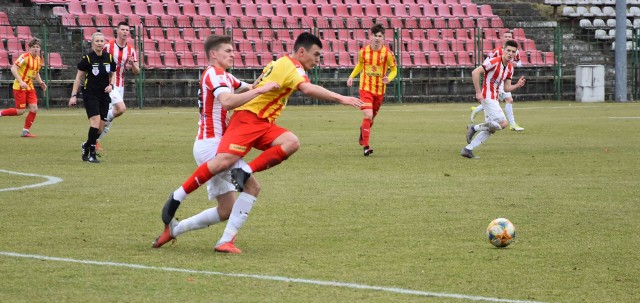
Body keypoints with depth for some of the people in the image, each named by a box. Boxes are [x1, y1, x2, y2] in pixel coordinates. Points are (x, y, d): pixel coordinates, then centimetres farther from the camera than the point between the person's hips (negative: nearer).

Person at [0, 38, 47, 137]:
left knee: (34, 109, -4)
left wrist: (41, 83, 8)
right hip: (19, 87, -7)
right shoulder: (25, 57, -15)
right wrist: (21, 81, -28)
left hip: (29, 87, 7)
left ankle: (26, 131, 6)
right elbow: (13, 69, -20)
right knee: (20, 111, -8)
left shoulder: (39, 59, 9)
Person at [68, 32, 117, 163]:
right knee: (95, 121, -19)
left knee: (100, 126, 3)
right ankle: (91, 154, -12)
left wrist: (111, 85, -3)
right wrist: (74, 95, -7)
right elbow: (79, 78, -3)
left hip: (104, 95, 5)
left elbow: (113, 74, 17)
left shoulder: (109, 58, 3)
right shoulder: (87, 58, -9)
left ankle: (87, 146, 30)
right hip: (90, 95, -5)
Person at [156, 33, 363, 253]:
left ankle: (245, 172, -20)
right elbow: (307, 88, -28)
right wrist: (340, 98, -29)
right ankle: (177, 197, -12)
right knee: (225, 160, -25)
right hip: (248, 118, -9)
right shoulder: (290, 65, -10)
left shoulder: (284, 65, 21)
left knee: (291, 143, -19)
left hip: (264, 124, 9)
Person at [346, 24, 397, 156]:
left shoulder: (387, 53, -9)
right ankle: (366, 146, -14)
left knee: (371, 117, 16)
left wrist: (389, 78, -19)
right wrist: (351, 76, 6)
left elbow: (394, 69, 1)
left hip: (380, 90, 1)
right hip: (366, 88, -1)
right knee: (368, 116, -17)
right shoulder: (363, 52, -4)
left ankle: (363, 131, 50)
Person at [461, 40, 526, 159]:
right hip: (488, 97, -9)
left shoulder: (510, 68, 10)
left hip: (494, 99, 9)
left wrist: (517, 85, -7)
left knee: (491, 129, 10)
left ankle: (467, 149, 14)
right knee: (503, 123, -16)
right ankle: (474, 128, -3)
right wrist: (478, 92, -22)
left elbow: (507, 88, 13)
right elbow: (475, 72, -21)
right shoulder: (494, 62, -16)